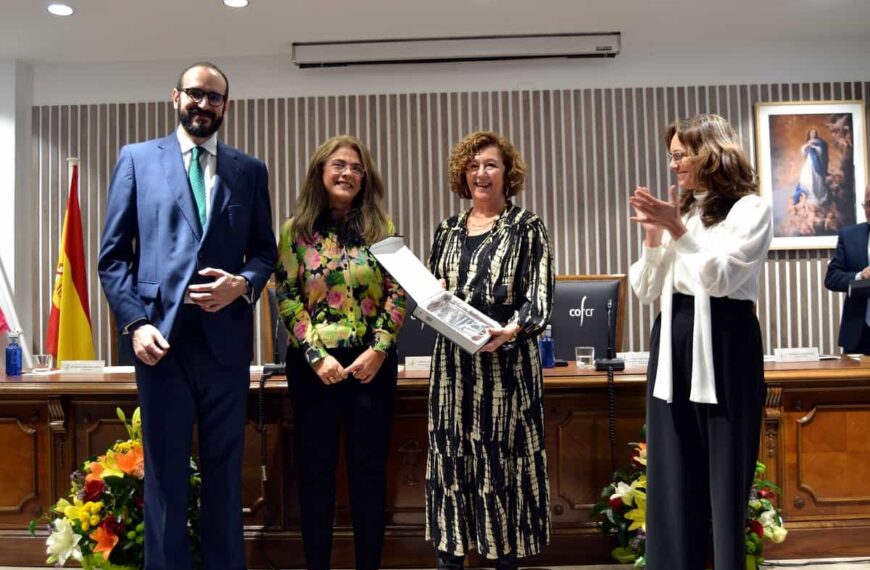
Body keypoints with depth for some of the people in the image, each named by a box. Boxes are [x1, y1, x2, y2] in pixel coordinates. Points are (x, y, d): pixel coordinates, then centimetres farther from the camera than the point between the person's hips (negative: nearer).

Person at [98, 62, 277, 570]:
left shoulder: (250, 170, 11)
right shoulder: (137, 159, 7)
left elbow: (266, 250, 11)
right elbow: (114, 254, 3)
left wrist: (243, 283, -10)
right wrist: (134, 322, -9)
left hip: (226, 337, 2)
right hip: (163, 335, -1)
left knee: (225, 469, 11)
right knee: (166, 470, 8)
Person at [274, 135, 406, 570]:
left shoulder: (381, 228, 4)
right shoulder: (296, 230, 2)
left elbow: (397, 293, 1)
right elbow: (286, 298, -3)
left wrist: (378, 349, -10)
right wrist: (316, 355, -11)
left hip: (372, 362, 1)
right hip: (313, 363, 0)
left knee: (369, 469, 7)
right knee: (316, 470, 8)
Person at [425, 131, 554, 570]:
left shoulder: (527, 228, 1)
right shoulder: (448, 230, 13)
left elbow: (539, 297, -8)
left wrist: (512, 329, -26)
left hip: (507, 360, -4)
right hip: (454, 361, 4)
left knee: (504, 457, 1)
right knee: (450, 457, 6)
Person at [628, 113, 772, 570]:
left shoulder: (749, 208, -1)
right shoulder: (680, 211, 11)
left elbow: (720, 278, -14)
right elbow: (644, 290, 9)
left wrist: (678, 231, -17)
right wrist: (653, 237, -3)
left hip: (724, 344, -5)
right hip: (673, 342, 5)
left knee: (725, 472, 3)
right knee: (672, 473, 9)